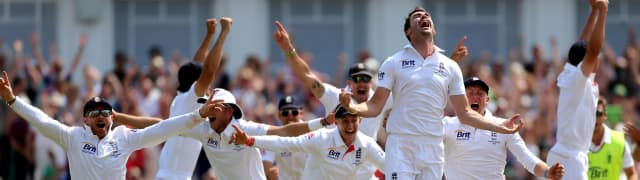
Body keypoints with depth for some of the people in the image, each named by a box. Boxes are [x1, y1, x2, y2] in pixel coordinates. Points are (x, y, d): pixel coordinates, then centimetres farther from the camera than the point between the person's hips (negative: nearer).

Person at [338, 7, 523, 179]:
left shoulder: (450, 67, 11)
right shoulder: (393, 63, 4)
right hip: (400, 146, -3)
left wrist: (500, 127, 3)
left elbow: (464, 113, 13)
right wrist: (353, 108, -21)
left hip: (433, 148, 3)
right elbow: (375, 106, 0)